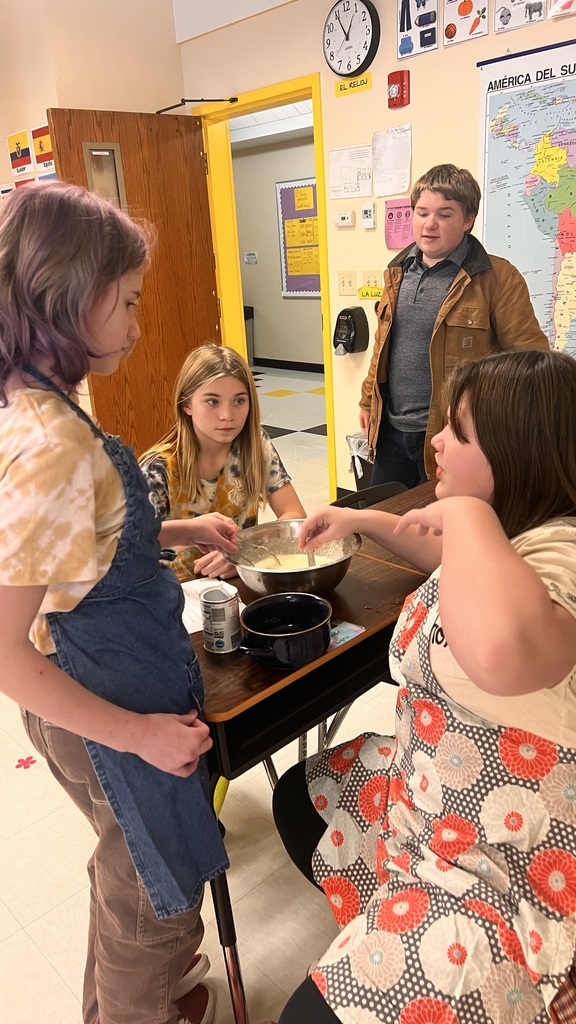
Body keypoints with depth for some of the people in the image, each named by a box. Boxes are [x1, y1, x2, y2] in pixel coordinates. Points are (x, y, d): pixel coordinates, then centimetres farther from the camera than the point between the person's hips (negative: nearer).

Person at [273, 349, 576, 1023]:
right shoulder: (513, 533, 1)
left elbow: (501, 651, -54)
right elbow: (461, 563, 25)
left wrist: (466, 512, -36)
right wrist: (366, 521, 16)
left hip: (511, 875, -10)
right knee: (299, 799, 22)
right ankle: (378, 934, 41)